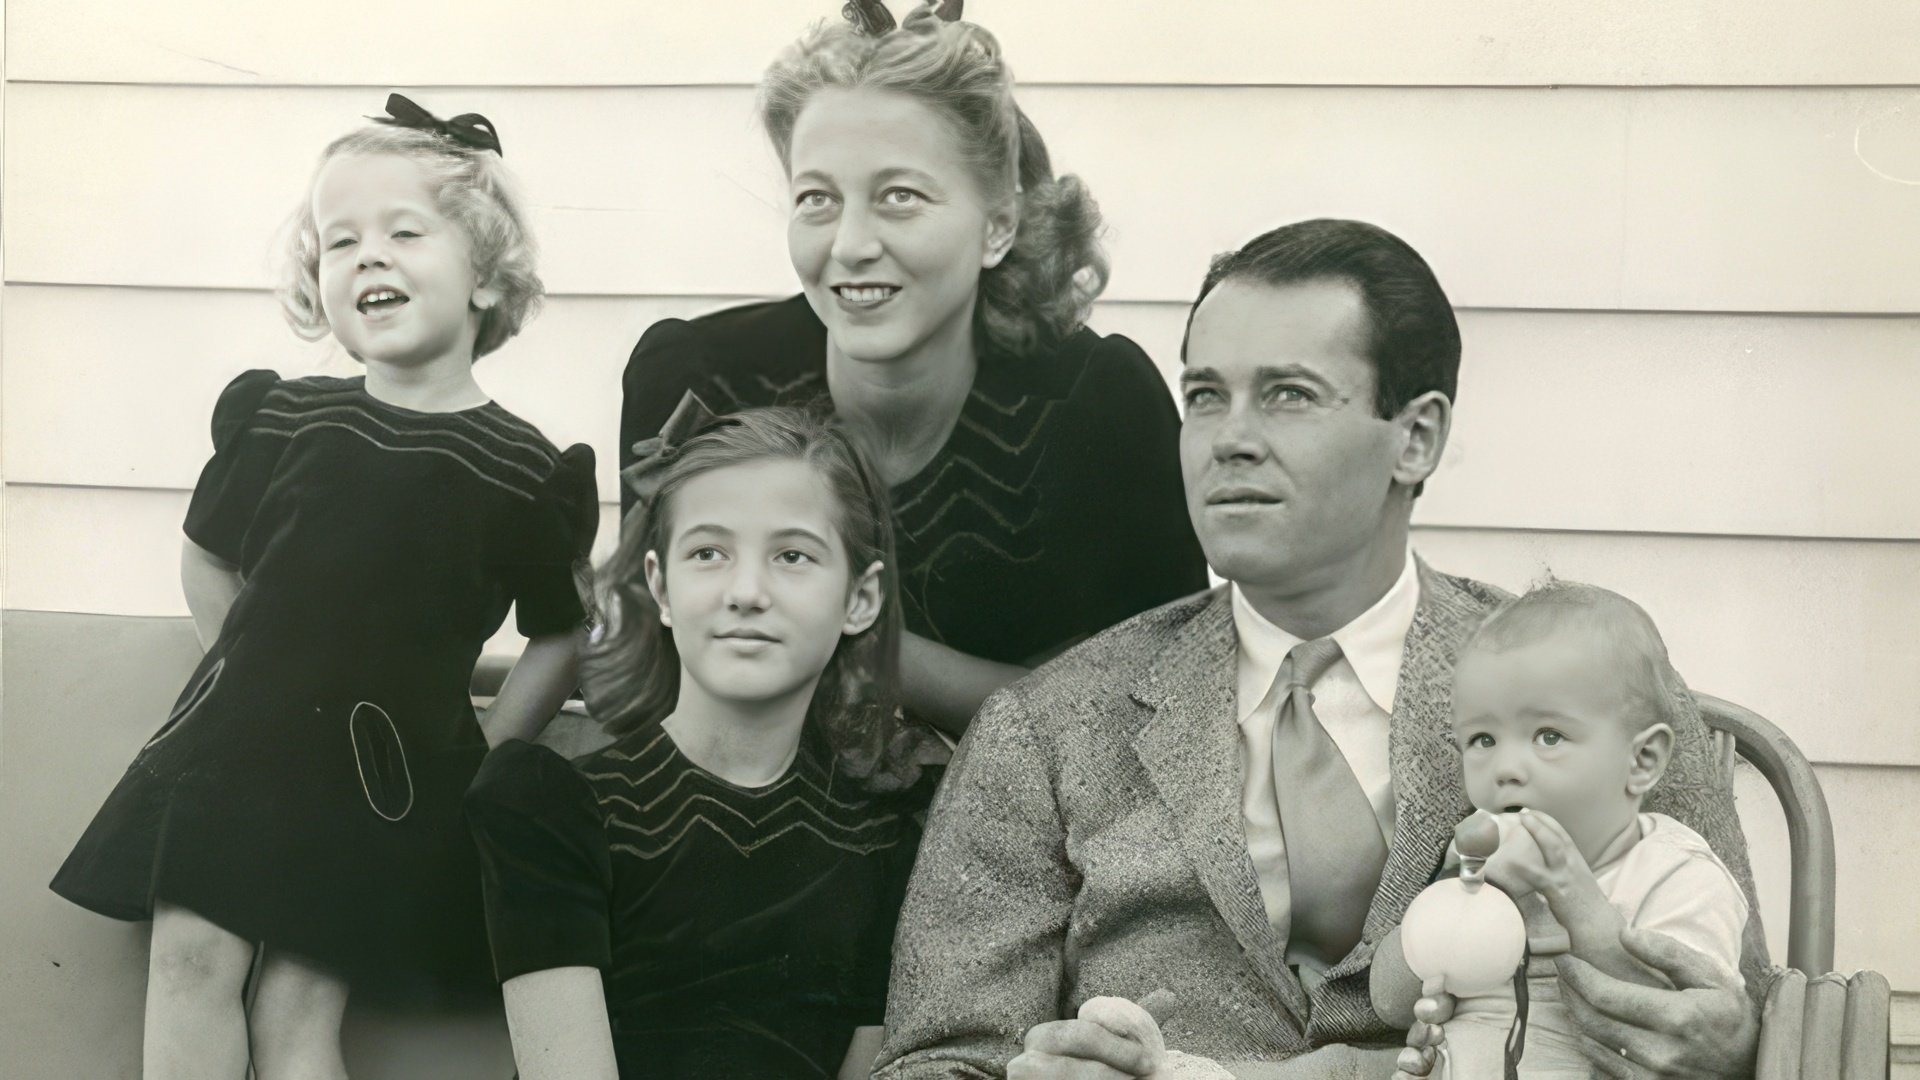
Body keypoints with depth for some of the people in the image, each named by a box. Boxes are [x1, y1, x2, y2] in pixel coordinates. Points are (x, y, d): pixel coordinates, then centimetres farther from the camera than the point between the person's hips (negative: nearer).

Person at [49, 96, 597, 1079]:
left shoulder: (524, 472, -5)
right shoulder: (279, 418, 2)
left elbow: (560, 638, 5)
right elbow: (209, 563, 16)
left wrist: (477, 761, 0)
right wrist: (263, 685, 11)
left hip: (386, 778, -2)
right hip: (238, 744, 2)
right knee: (193, 956, -10)